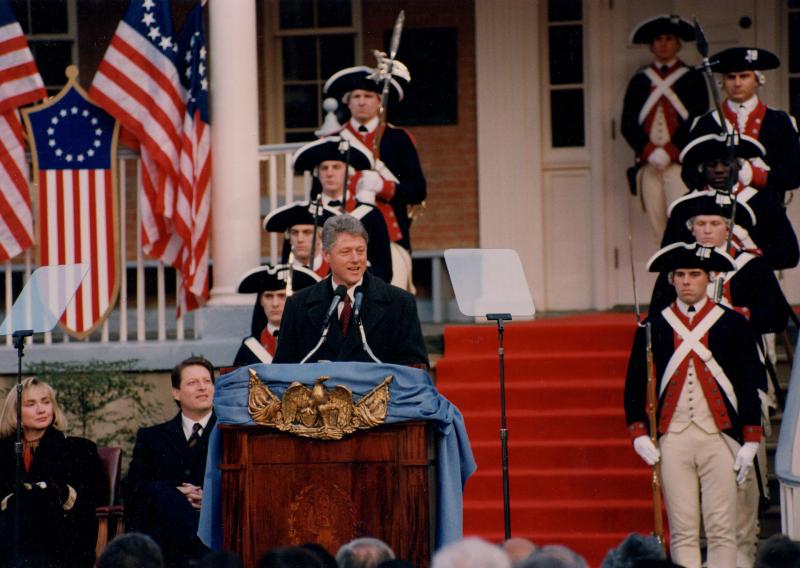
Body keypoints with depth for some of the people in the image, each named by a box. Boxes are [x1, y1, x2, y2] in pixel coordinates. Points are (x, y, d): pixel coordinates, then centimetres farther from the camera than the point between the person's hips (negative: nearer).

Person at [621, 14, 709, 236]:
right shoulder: (639, 80, 15)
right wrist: (650, 152, -6)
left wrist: (670, 152, -10)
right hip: (648, 165, 3)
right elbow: (627, 124, 9)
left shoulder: (692, 78, 8)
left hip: (681, 163, -3)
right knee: (658, 224, -1)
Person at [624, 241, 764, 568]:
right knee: (683, 532, 0)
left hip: (719, 439, -1)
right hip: (672, 439, 1)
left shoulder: (733, 324, 4)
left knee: (722, 531, -3)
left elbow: (750, 384, 4)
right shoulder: (653, 327, 7)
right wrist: (639, 434, -1)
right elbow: (635, 383, 10)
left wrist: (750, 443, -2)